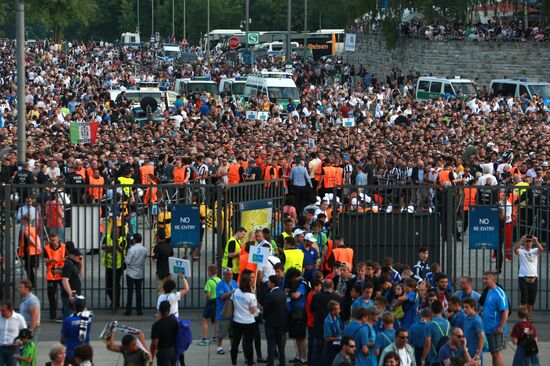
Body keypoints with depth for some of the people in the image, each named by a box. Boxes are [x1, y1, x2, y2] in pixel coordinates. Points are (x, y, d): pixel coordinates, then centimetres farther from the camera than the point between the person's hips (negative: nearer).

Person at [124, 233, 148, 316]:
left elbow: (127, 261, -17)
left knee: (130, 292, 1)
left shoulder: (132, 249, -17)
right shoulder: (145, 250, -2)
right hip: (140, 274, 4)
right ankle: (139, 310, 9)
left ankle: (128, 310, 2)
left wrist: (125, 259, 5)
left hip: (131, 274, -4)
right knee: (138, 292, 9)